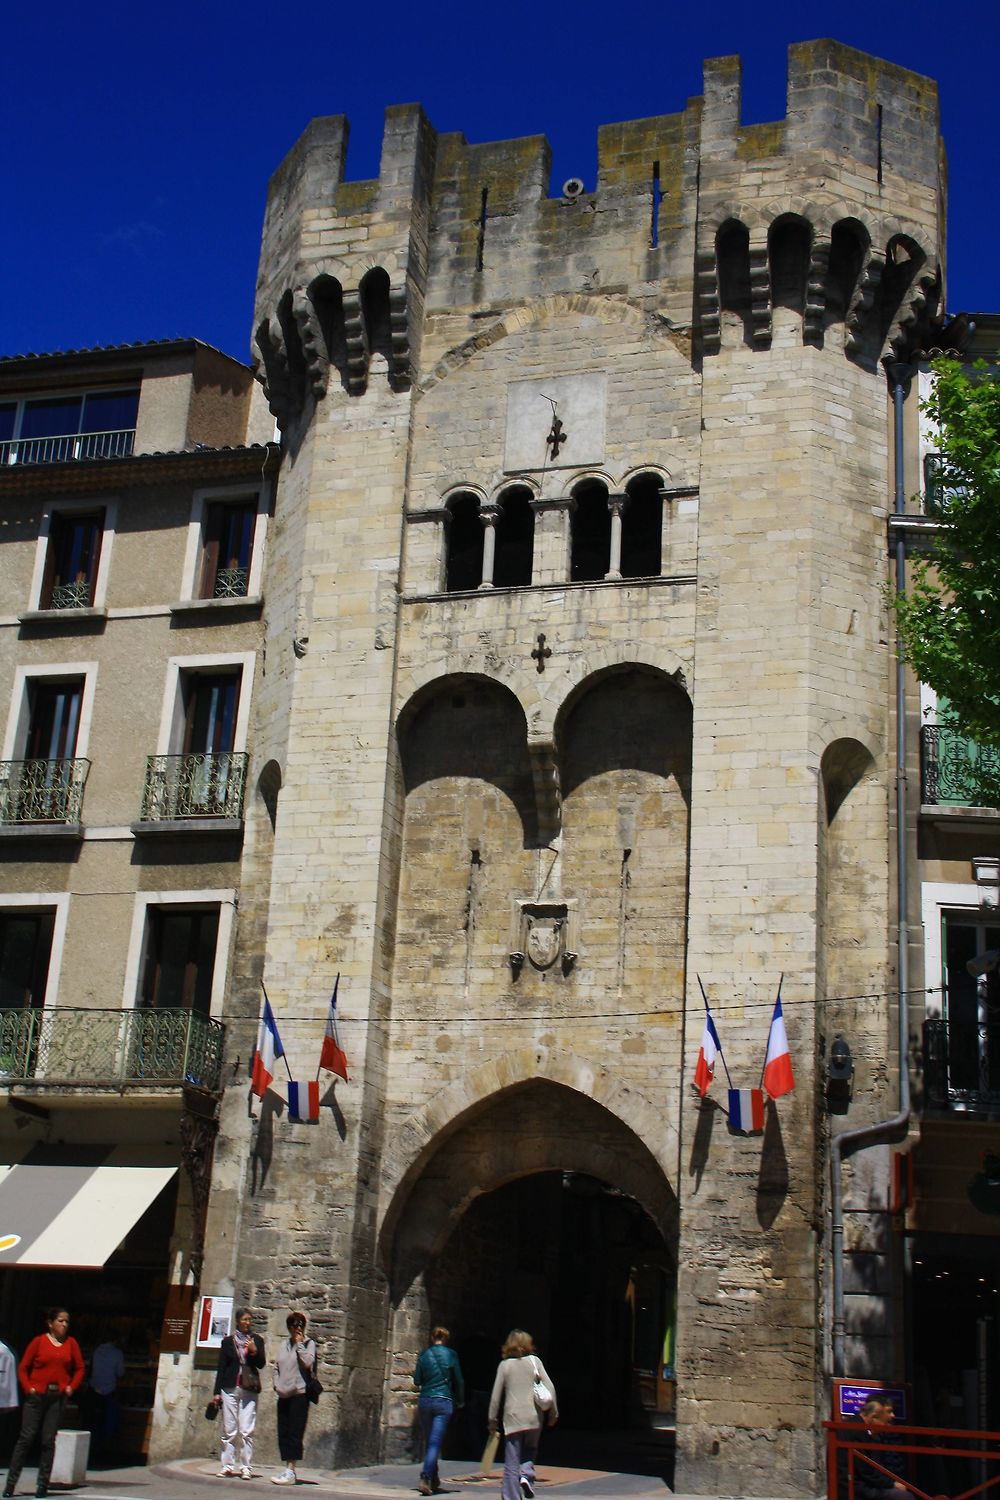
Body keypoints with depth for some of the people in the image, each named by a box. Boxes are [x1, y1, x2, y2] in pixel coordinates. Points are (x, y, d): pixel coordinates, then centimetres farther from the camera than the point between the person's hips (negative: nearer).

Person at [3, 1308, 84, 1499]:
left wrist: (71, 1387, 0)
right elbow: (23, 1368, 2)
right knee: (26, 1437, -3)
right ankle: (11, 1482, 4)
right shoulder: (39, 1342, 0)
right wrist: (28, 1387, -10)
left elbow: (79, 1369, 13)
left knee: (49, 1440, 2)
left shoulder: (71, 1343, 7)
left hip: (58, 1397, 2)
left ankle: (43, 1483, 8)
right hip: (36, 1395, -2)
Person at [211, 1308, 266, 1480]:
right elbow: (221, 1367, 9)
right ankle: (228, 1466, 7)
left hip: (249, 1390, 0)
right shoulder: (228, 1341, 9)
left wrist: (254, 1351, -14)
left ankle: (246, 1468, -3)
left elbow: (261, 1364, 4)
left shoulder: (257, 1341, 10)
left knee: (247, 1431, -6)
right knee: (228, 1430, 0)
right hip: (230, 1388, 0)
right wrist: (217, 1392, 5)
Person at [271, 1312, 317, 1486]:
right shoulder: (283, 1344, 17)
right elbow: (277, 1366, 21)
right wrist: (277, 1384, 8)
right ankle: (288, 1469, 12)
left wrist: (300, 1343, -11)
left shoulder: (308, 1344, 1)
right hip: (283, 1394, 6)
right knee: (283, 1433, 5)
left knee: (294, 1432, -10)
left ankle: (291, 1471, -12)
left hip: (299, 1393, -6)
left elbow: (308, 1363, -15)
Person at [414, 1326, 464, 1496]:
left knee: (429, 1442, 15)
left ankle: (434, 1481, 20)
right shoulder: (451, 1354, -1)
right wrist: (460, 1401, 18)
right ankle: (425, 1477, -21)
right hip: (444, 1401, -2)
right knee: (435, 1442, -4)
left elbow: (417, 1381, 4)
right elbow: (459, 1380, 3)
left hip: (425, 1400, 2)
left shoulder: (424, 1354, 3)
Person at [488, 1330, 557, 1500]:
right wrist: (553, 1413, 8)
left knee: (512, 1464, 6)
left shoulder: (504, 1364, 3)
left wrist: (493, 1420, 12)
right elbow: (550, 1388, 0)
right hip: (534, 1418, 1)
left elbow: (496, 1395, 4)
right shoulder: (534, 1360, 3)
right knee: (530, 1452, 23)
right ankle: (526, 1474, -3)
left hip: (512, 1418, 0)